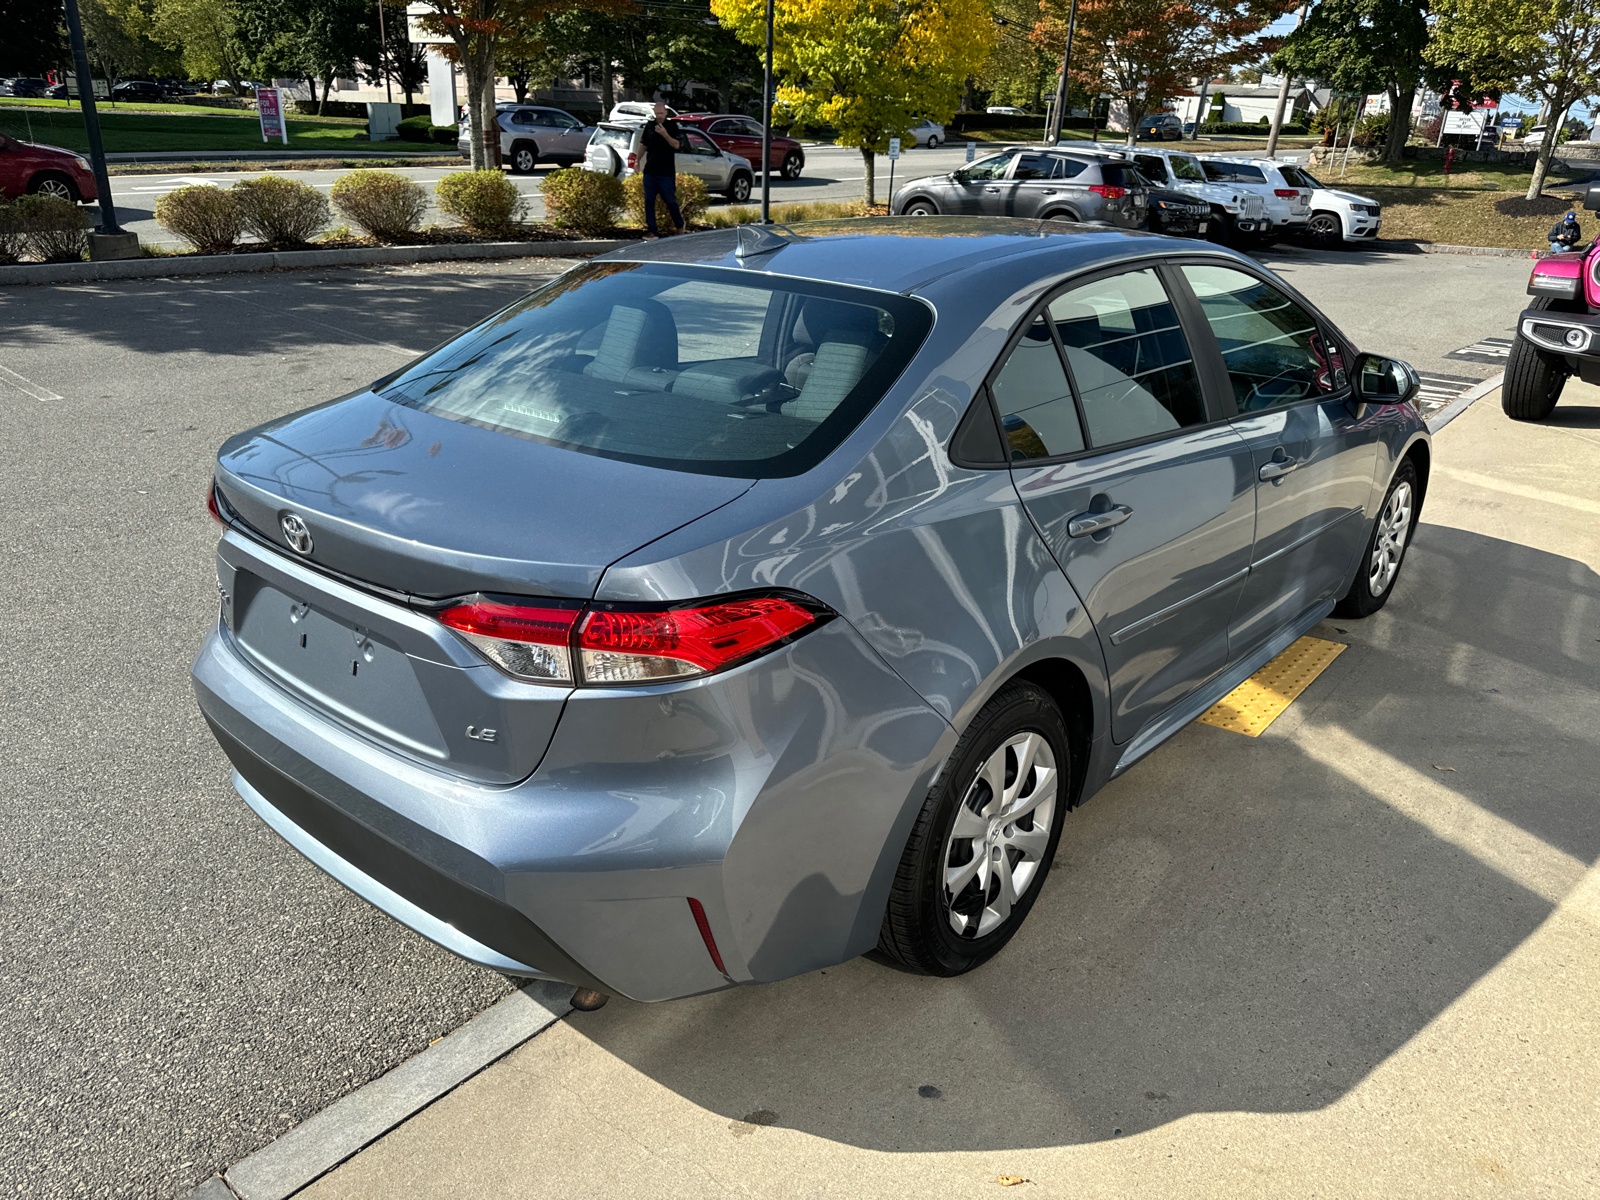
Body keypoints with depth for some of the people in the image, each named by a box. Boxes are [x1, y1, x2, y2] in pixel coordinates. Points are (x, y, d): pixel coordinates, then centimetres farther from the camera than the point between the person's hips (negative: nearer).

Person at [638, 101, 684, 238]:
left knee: (670, 200, 1)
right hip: (649, 170, 4)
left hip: (666, 172, -4)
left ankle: (679, 224, 24)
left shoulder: (672, 127, -2)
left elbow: (676, 145, -15)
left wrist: (665, 134, -28)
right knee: (649, 201, 2)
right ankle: (651, 230, 8)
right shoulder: (649, 126, 10)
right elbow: (644, 145, 19)